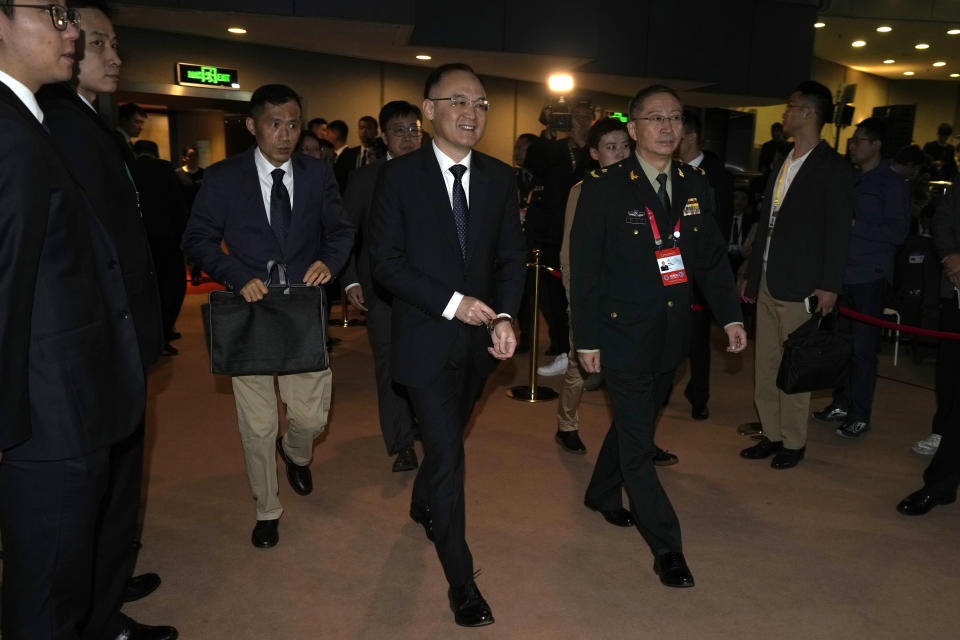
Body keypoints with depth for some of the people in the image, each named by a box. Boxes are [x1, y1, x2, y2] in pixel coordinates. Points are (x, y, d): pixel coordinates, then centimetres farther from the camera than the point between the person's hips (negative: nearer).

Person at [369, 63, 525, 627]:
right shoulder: (400, 176, -9)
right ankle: (462, 581, 9)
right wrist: (452, 302, -19)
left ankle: (423, 507, 53)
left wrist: (505, 316, -13)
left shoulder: (500, 177, 2)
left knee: (447, 437, 23)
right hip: (427, 337, -4)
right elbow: (387, 263, -11)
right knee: (448, 453, -6)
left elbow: (512, 256, 4)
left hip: (480, 336, 5)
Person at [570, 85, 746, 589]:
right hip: (623, 337, -6)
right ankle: (667, 547, 12)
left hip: (670, 338, 6)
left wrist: (730, 315, 0)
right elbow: (584, 269, -10)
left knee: (634, 423, 21)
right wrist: (586, 338, -11)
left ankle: (602, 494, 45)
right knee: (638, 444, 0)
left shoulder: (695, 185, 5)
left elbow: (712, 255, 10)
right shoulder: (603, 190, -11)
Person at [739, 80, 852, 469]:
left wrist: (830, 285, -14)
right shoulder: (781, 164, 15)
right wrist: (751, 273, 16)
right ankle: (772, 434, 22)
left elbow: (838, 231, -9)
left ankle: (793, 443, 15)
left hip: (799, 287, -7)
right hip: (767, 283, 7)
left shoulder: (833, 168, -5)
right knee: (765, 364, 11)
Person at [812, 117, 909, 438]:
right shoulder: (850, 180, 14)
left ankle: (859, 416, 7)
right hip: (843, 274, 5)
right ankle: (841, 403, 22)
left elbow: (898, 232, -10)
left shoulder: (892, 183, -3)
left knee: (863, 347, -1)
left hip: (870, 276, -5)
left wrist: (855, 225, -14)